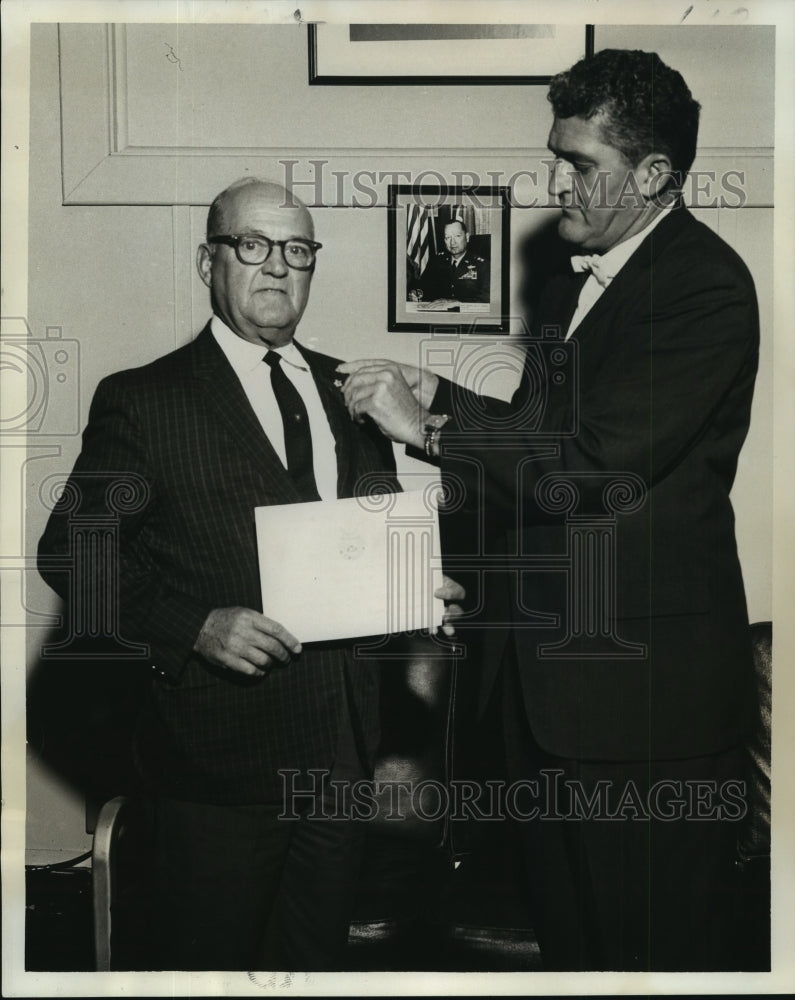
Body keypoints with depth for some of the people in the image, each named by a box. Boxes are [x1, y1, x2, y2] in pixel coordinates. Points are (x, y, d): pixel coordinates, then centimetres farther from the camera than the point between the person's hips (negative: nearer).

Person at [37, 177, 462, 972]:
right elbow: (69, 550, -9)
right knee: (210, 960, 11)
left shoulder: (348, 391, 10)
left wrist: (418, 592, -1)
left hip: (342, 741, 5)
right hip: (220, 748, -5)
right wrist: (196, 627, -21)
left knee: (319, 953, 20)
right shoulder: (142, 400, -6)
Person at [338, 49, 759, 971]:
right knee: (562, 922, 20)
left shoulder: (707, 286, -15)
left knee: (653, 938, 7)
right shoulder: (573, 280, 13)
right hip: (544, 664, 8)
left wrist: (431, 425, -16)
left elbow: (604, 453, -23)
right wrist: (441, 399, -1)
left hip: (643, 676, -8)